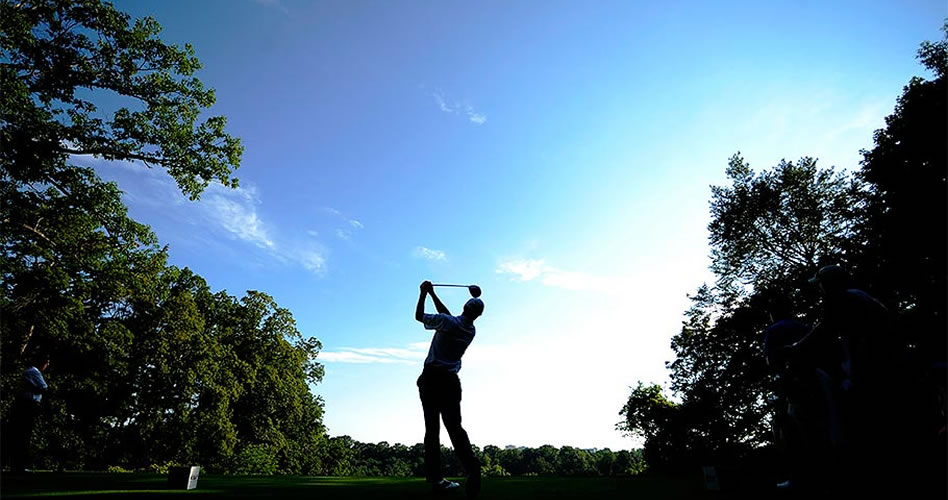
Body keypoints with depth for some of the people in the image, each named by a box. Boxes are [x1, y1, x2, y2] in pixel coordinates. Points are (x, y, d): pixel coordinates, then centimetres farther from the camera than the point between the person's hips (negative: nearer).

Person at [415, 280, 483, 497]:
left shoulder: (448, 323, -11)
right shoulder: (470, 331, 7)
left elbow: (419, 316, -1)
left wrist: (424, 293, 10)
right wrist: (432, 294, 25)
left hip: (431, 378, -3)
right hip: (451, 381, 3)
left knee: (432, 428, 2)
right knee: (454, 426, 2)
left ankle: (434, 477, 0)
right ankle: (471, 464, -21)